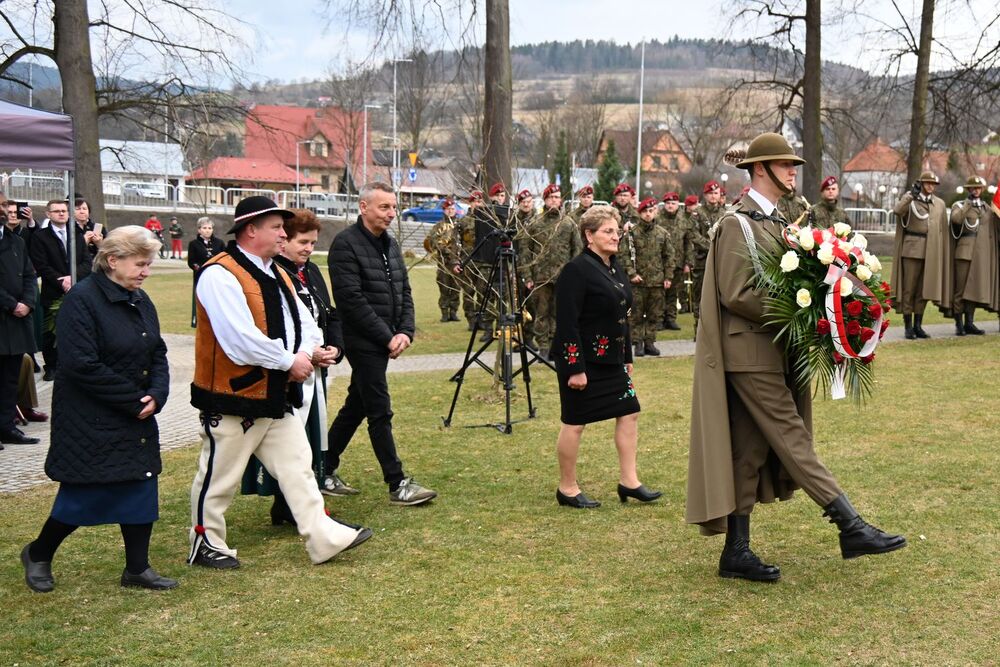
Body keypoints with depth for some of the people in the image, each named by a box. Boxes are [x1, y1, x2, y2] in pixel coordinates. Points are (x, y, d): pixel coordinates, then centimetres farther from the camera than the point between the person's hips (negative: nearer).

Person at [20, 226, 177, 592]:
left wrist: (156, 394, -9)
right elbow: (83, 365, -23)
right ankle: (38, 555, 25)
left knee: (141, 487, 7)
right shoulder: (82, 300, -17)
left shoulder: (140, 301, 7)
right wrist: (135, 399, -19)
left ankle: (137, 568, 18)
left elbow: (158, 354, 10)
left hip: (136, 417, 7)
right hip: (90, 421, -7)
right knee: (83, 494, 1)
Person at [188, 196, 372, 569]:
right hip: (232, 398, -9)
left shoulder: (276, 274, 12)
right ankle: (205, 544, 22)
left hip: (276, 396, 9)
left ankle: (324, 538, 14)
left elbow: (303, 320, 13)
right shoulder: (220, 275, -19)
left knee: (297, 467, 9)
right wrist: (290, 361, -19)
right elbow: (240, 338, -28)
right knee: (219, 476, 6)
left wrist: (311, 349, -9)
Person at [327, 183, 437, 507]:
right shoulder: (346, 244, -13)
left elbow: (404, 291, 15)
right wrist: (387, 337, -17)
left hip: (384, 341, 8)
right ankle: (397, 485, -1)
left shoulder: (390, 244, 13)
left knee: (356, 407, 14)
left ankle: (324, 471, 25)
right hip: (362, 342, -8)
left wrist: (405, 332, -1)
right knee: (380, 412, -5)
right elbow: (351, 300, -18)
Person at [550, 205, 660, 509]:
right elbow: (567, 323, -20)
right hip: (583, 360, -9)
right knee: (574, 423, 1)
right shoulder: (576, 270, -16)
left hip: (611, 359, 9)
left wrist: (627, 357, 18)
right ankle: (567, 489, 13)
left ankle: (628, 481, 16)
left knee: (629, 413, 8)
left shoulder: (614, 267, 11)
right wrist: (574, 368, -22)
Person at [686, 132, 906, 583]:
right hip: (751, 355, -9)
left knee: (749, 453, 9)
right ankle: (851, 527, -3)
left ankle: (737, 552, 14)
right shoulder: (738, 224, -10)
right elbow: (736, 295, -18)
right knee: (792, 441, -6)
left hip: (773, 354, 9)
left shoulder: (775, 223, 19)